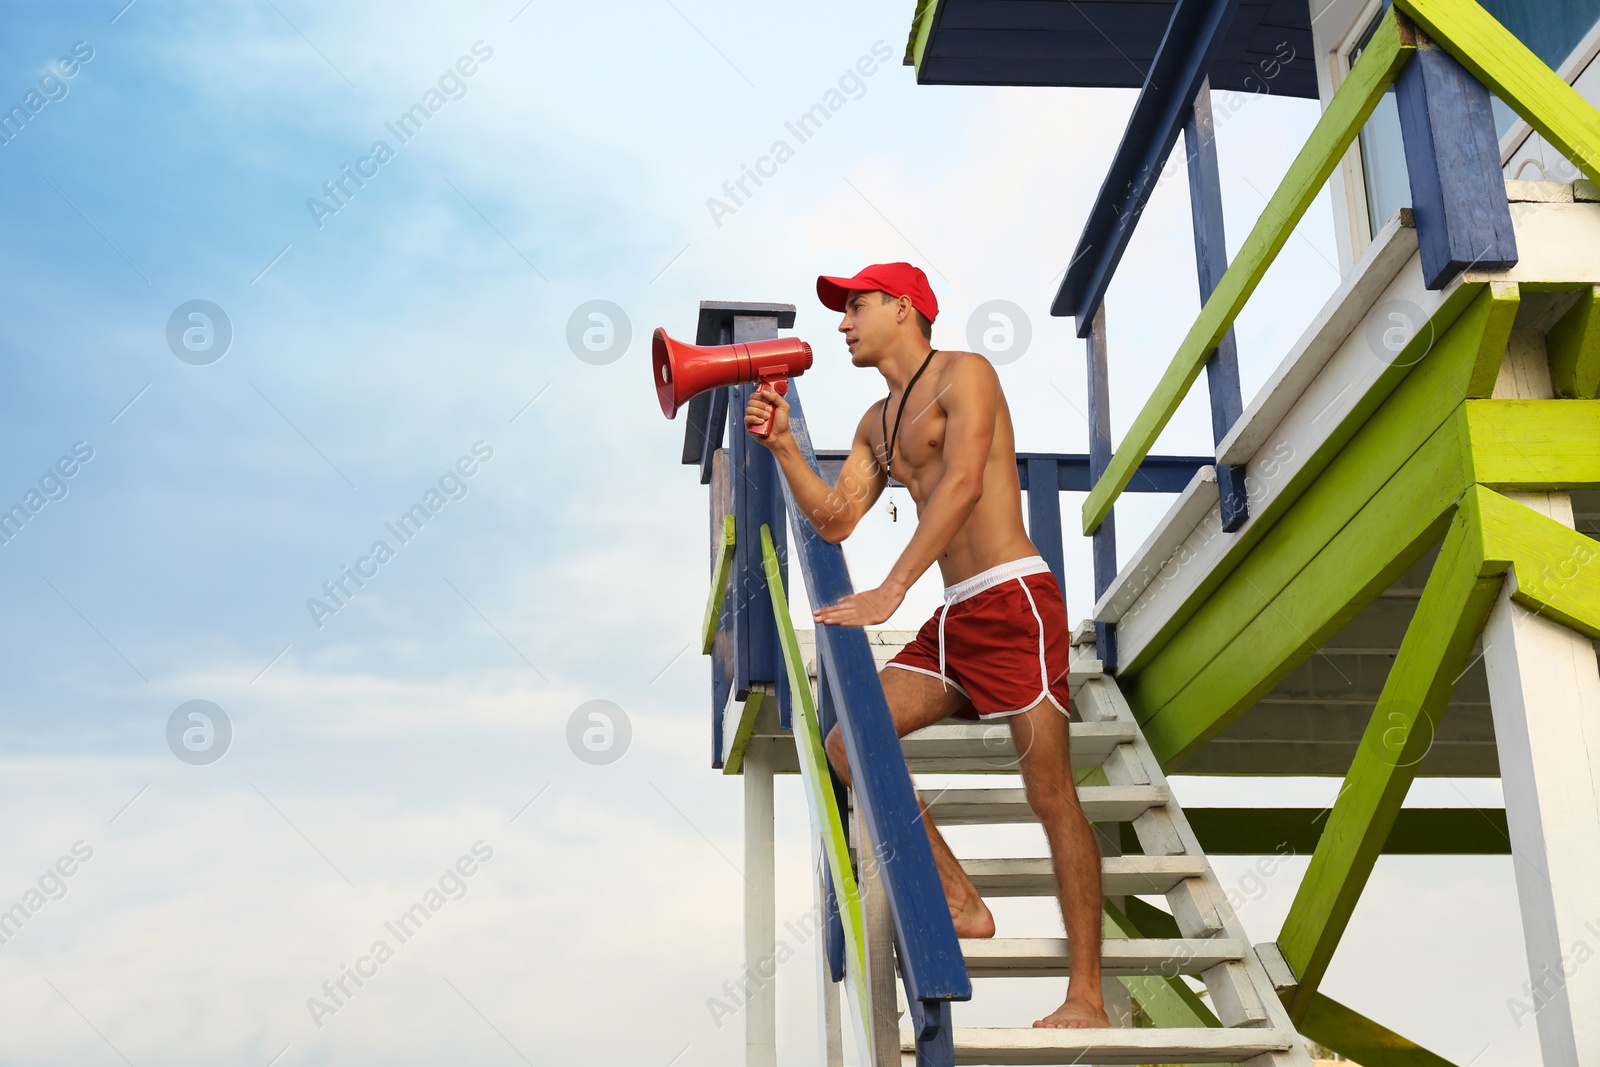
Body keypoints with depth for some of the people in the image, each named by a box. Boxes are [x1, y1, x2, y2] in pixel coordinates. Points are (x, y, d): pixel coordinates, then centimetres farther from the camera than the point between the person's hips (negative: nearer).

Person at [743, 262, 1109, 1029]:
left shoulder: (963, 374, -3)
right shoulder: (876, 424, 22)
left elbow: (964, 482, -19)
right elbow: (835, 519, 15)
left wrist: (891, 591, -26)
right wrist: (781, 444, 2)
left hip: (1013, 602, -8)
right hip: (952, 620, 8)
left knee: (1050, 794, -9)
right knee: (849, 745, -2)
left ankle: (1087, 997, -4)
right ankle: (962, 906, 6)